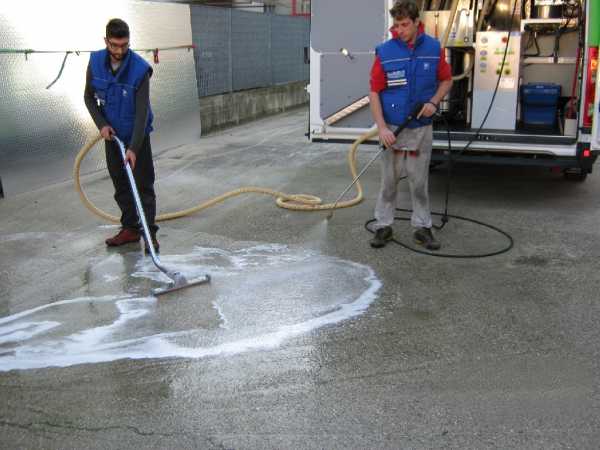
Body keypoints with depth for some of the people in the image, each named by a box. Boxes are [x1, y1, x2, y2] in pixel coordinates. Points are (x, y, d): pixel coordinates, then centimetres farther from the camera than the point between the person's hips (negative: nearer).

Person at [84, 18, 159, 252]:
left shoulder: (140, 69, -22)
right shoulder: (95, 62, -8)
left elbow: (142, 112, -23)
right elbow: (89, 97, 5)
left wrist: (133, 148, -28)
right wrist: (101, 124, -9)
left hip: (137, 136, -5)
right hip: (112, 135, 5)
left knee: (144, 186, -3)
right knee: (120, 186, 11)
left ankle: (150, 233, 3)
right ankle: (130, 228, 22)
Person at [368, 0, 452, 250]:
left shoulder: (434, 48, -2)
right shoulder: (384, 52, -9)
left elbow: (446, 80, 9)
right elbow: (374, 92, -8)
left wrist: (433, 102, -10)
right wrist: (382, 127, -16)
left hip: (421, 128, 1)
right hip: (392, 128, -1)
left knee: (420, 181, 8)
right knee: (389, 181, 7)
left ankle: (422, 227, 19)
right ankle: (383, 226, 18)